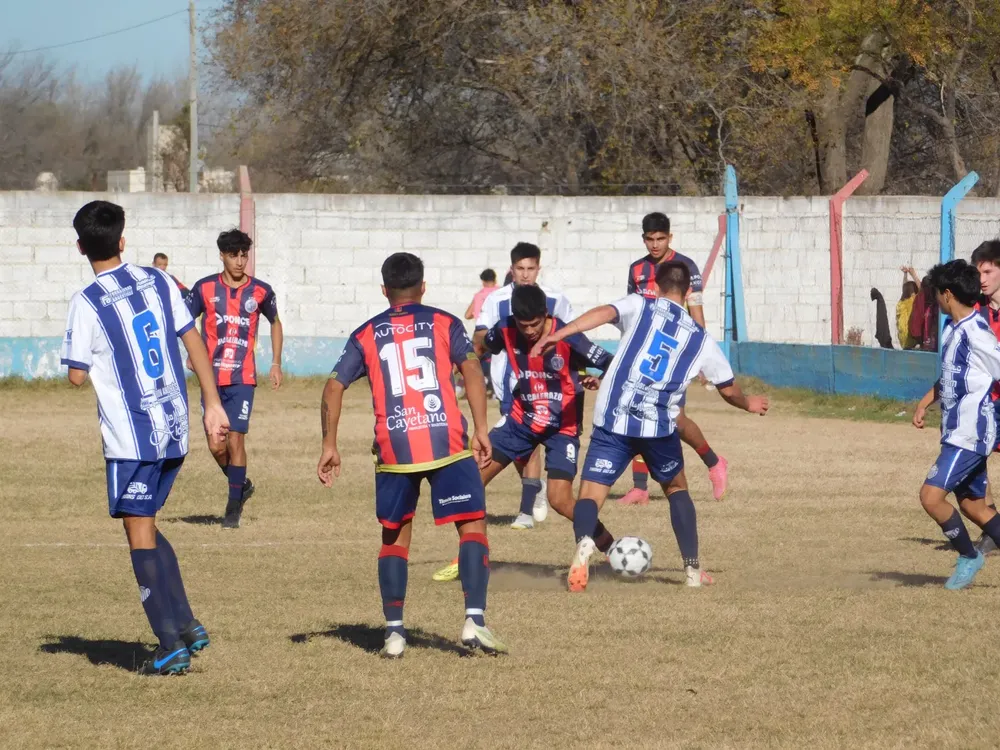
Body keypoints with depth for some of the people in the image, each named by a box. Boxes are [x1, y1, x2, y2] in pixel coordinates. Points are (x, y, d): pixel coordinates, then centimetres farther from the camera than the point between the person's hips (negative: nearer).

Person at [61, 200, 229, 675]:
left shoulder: (87, 304, -13)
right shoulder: (157, 282, 4)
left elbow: (77, 375, -11)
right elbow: (194, 342, 7)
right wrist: (213, 405, 12)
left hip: (130, 437, -6)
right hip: (175, 429, 6)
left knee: (140, 536, 0)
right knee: (147, 528, 20)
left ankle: (173, 646, -3)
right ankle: (188, 626, 17)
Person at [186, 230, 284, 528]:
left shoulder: (261, 291, 2)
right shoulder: (205, 288, 1)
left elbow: (275, 323, 19)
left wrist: (276, 364, 14)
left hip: (243, 378, -1)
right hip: (212, 378, 1)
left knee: (236, 439, -9)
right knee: (216, 445, -1)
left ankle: (234, 506, 1)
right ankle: (241, 485, 27)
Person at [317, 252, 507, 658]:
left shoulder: (366, 335, 14)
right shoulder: (444, 324, 9)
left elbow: (334, 388, 7)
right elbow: (471, 369, -5)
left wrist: (329, 446, 12)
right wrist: (481, 430, -5)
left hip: (393, 449, 2)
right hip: (447, 442, -2)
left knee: (395, 537, 15)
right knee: (473, 526, 4)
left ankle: (394, 632, 8)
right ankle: (474, 620, -12)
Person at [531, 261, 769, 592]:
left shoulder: (639, 306, 10)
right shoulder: (700, 338, 16)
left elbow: (603, 313, -12)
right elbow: (728, 389, 26)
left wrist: (555, 335, -20)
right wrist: (749, 404, 48)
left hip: (612, 421, -2)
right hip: (660, 427, 2)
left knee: (590, 493, -3)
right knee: (676, 488, 27)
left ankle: (584, 543, -36)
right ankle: (693, 569, 24)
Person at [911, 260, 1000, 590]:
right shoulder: (952, 329, 12)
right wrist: (925, 403, 15)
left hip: (970, 434, -10)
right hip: (958, 432, 10)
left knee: (931, 495, -13)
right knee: (973, 506, 14)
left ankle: (969, 557, 3)